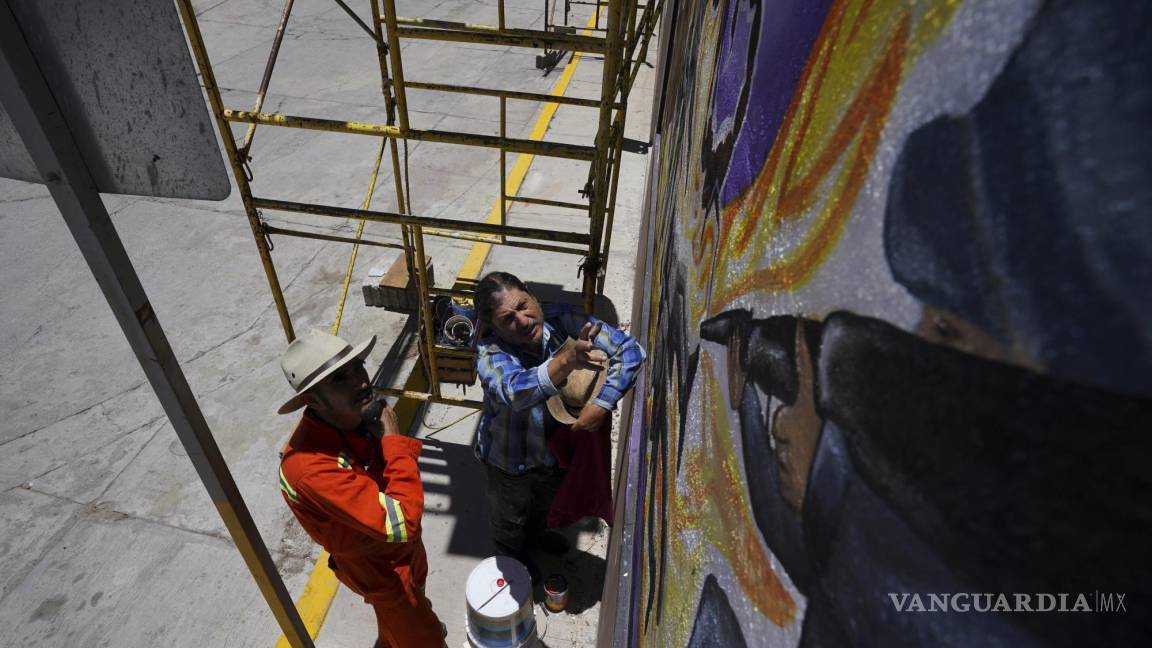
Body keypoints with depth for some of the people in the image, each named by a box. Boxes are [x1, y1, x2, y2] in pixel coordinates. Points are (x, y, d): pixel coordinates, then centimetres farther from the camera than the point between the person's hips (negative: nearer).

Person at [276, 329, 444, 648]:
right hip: (377, 566, -7)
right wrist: (394, 441, -38)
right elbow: (402, 523, -43)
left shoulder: (356, 414, -19)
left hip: (400, 543, 7)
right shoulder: (312, 466, -43)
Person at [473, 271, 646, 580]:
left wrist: (601, 405, -33)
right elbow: (516, 392, -57)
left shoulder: (562, 320, -28)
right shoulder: (491, 352, -35)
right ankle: (512, 555, 62)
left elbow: (629, 350, -26)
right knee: (511, 516, 28)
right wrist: (566, 360, -73)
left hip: (559, 442, 4)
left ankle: (535, 534, 69)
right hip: (512, 459, -3)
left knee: (547, 502, 35)